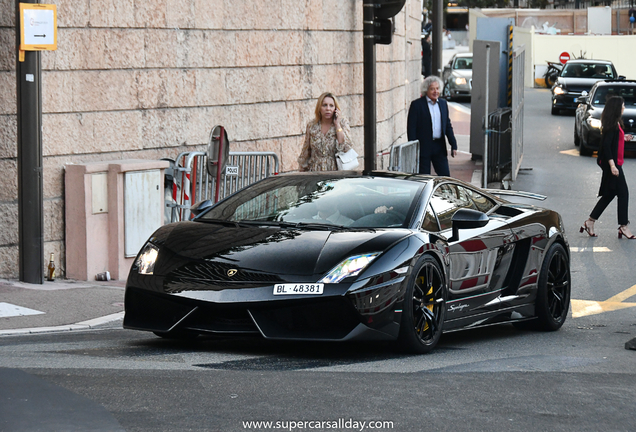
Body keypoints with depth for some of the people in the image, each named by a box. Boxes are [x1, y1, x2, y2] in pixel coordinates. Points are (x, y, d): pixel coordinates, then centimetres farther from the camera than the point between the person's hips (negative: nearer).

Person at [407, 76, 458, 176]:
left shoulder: (443, 104, 12)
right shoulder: (416, 104, -5)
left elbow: (448, 126, 16)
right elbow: (411, 128, -7)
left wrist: (453, 145, 10)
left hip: (440, 147, 5)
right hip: (423, 148, -5)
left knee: (445, 176, 3)